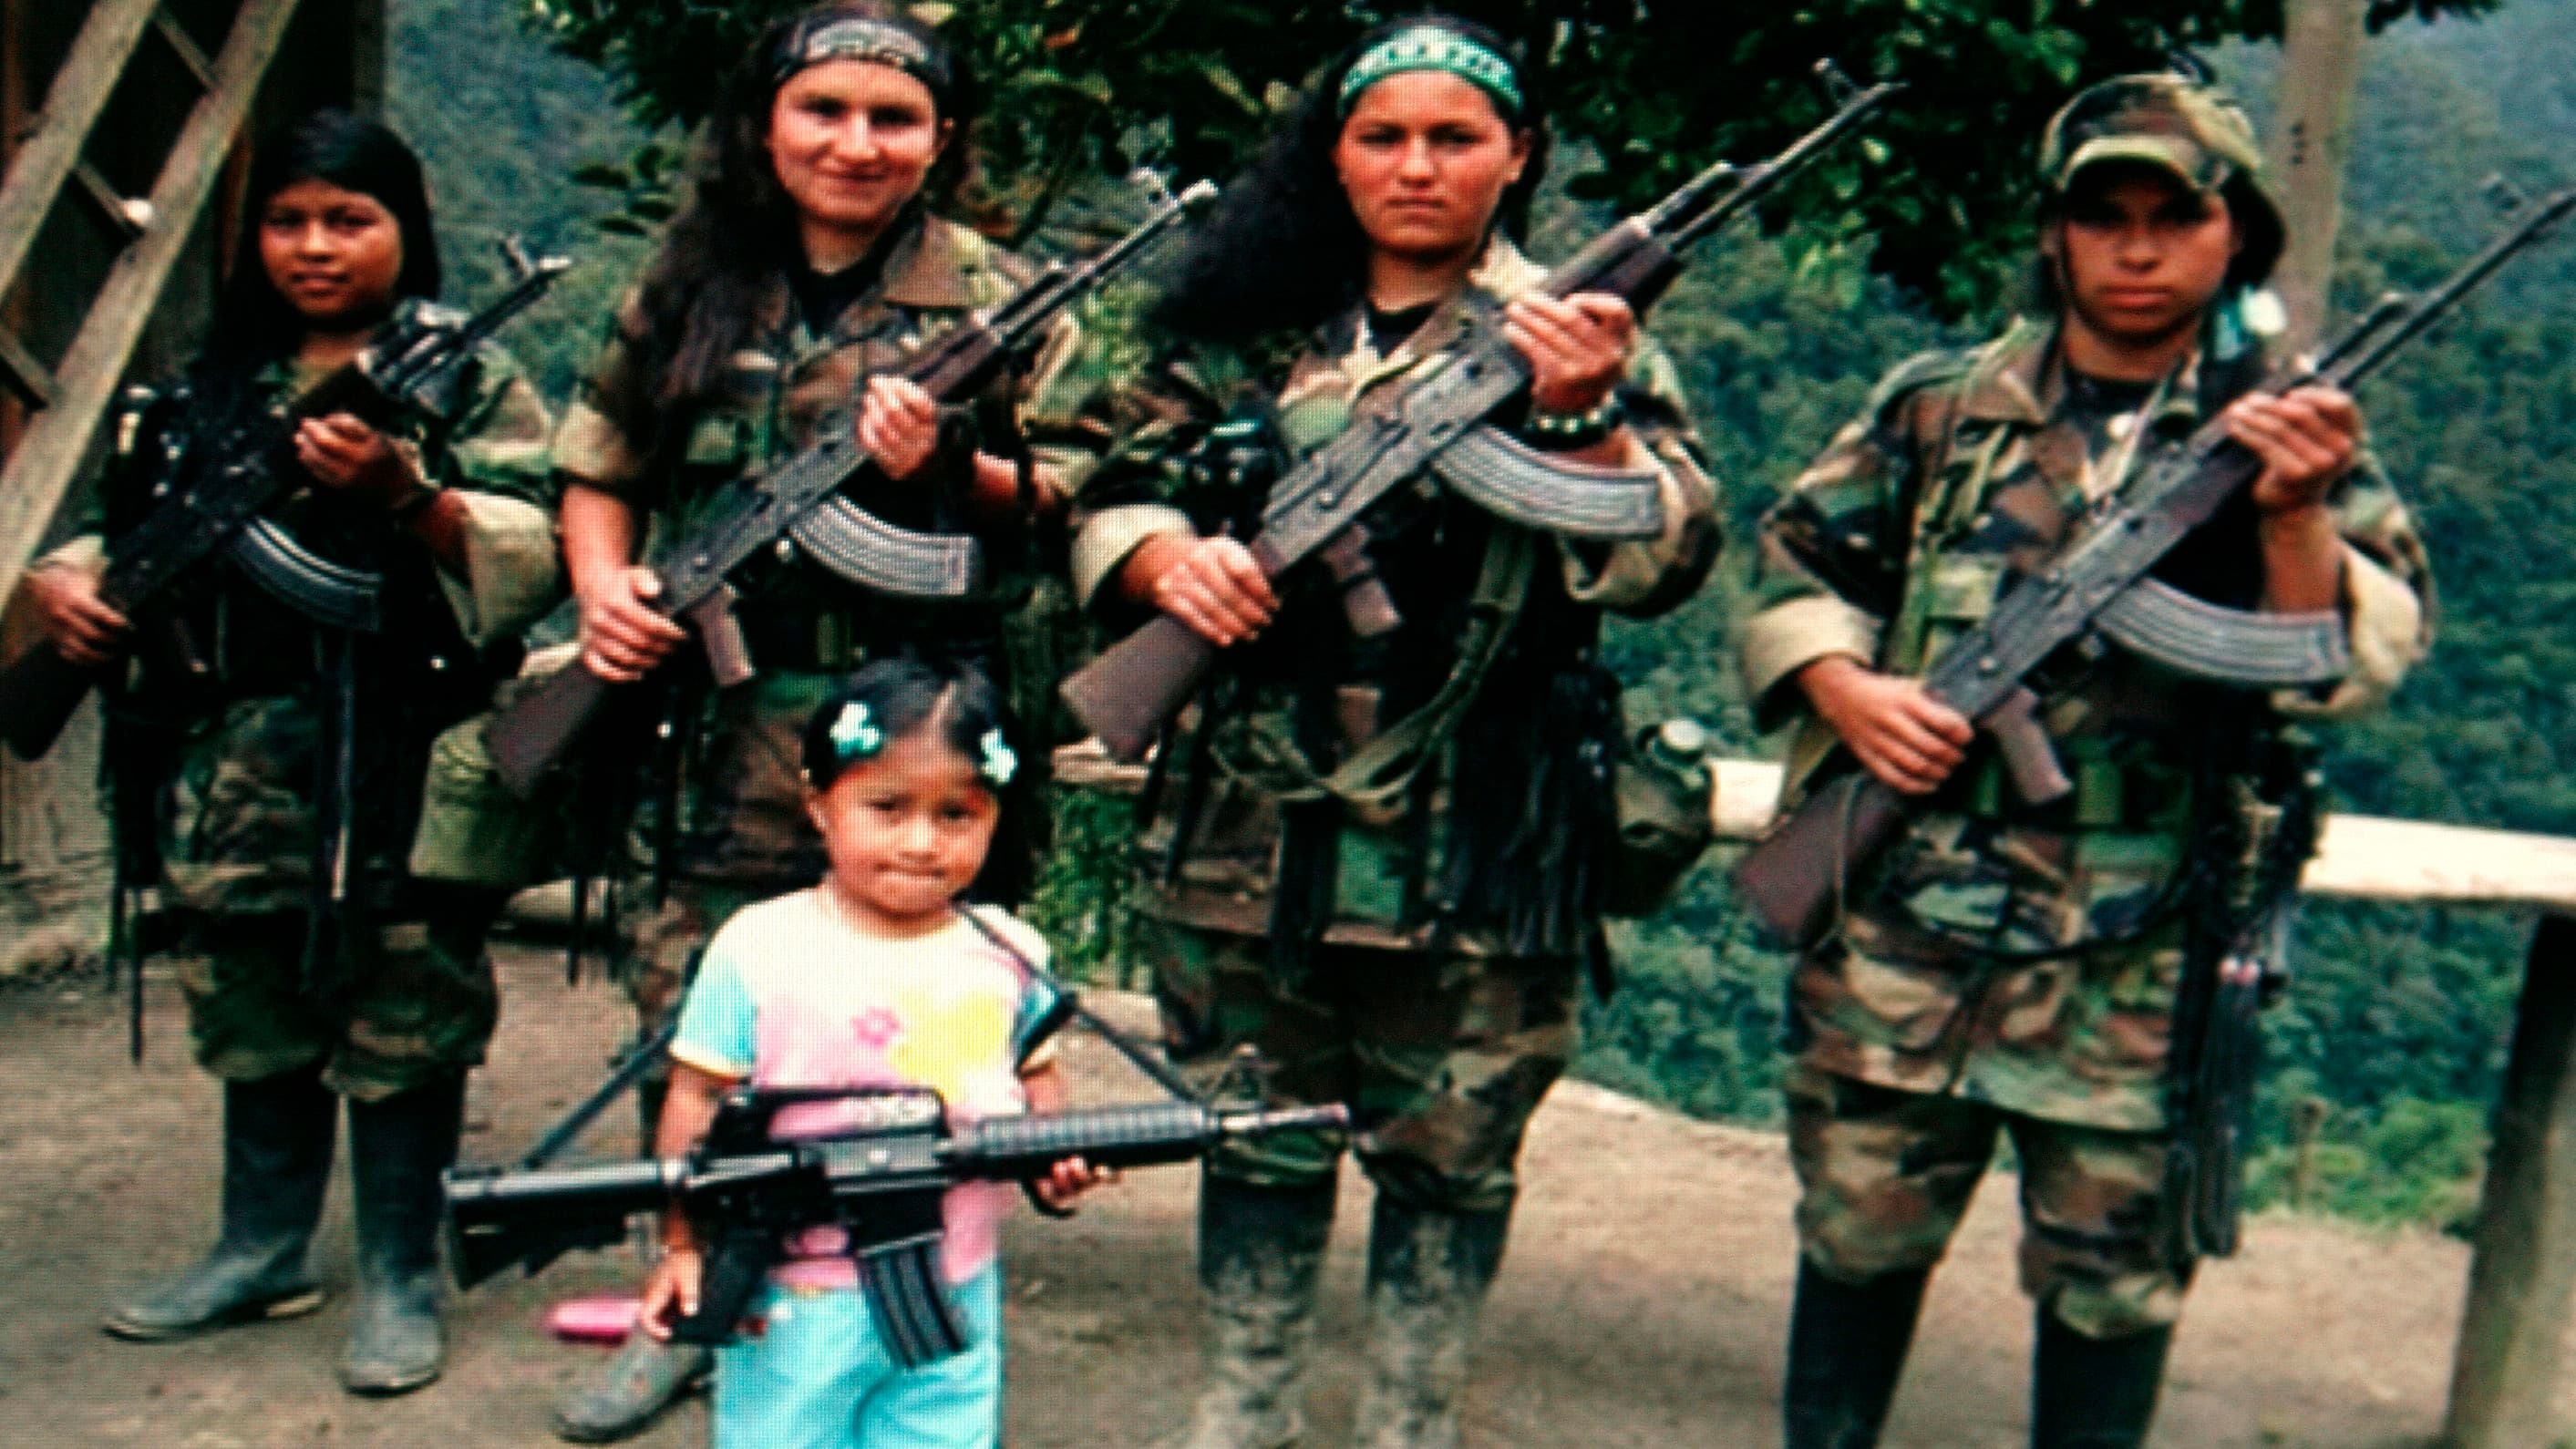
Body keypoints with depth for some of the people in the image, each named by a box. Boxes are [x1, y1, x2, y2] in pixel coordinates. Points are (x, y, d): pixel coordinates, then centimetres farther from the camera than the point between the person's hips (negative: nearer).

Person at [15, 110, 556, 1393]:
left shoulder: (468, 378, -1)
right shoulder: (210, 389, 14)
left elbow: (528, 549, -11)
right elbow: (130, 520, 20)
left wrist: (404, 492, -25)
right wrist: (66, 576, 0)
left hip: (403, 757, -5)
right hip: (238, 763, 5)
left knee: (403, 1019, 1)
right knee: (252, 1006, 14)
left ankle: (401, 1278, 13)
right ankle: (261, 1251, 29)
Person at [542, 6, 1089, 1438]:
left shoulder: (995, 298, 0)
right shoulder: (692, 284, 9)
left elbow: (1077, 498, 1)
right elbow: (603, 462, 16)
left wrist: (950, 466, -17)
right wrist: (604, 581, -2)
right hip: (717, 712, 4)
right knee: (688, 1006, 10)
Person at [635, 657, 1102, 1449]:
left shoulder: (1008, 958, -1)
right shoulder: (759, 949, -10)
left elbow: (1036, 1074, 12)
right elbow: (698, 1098, -6)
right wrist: (685, 1244, -9)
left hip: (956, 1300, 3)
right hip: (793, 1306, -3)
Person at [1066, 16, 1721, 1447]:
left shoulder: (1577, 338, 0)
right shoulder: (1240, 333, 7)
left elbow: (1659, 561, -9)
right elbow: (1108, 496, 9)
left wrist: (1579, 417, -26)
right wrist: (1169, 561, -12)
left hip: (1473, 854, -2)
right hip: (1246, 832, 3)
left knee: (1446, 1162, 10)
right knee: (1257, 1145, 16)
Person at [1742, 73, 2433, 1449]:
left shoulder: (2298, 436, 2)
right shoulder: (1936, 407, 5)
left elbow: (2352, 665, -8)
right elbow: (1793, 566, 11)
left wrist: (2293, 513, -25)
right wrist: (1845, 687, -7)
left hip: (2135, 968, -1)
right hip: (1898, 928, 1)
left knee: (2115, 1274, 11)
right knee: (1859, 1231, 13)